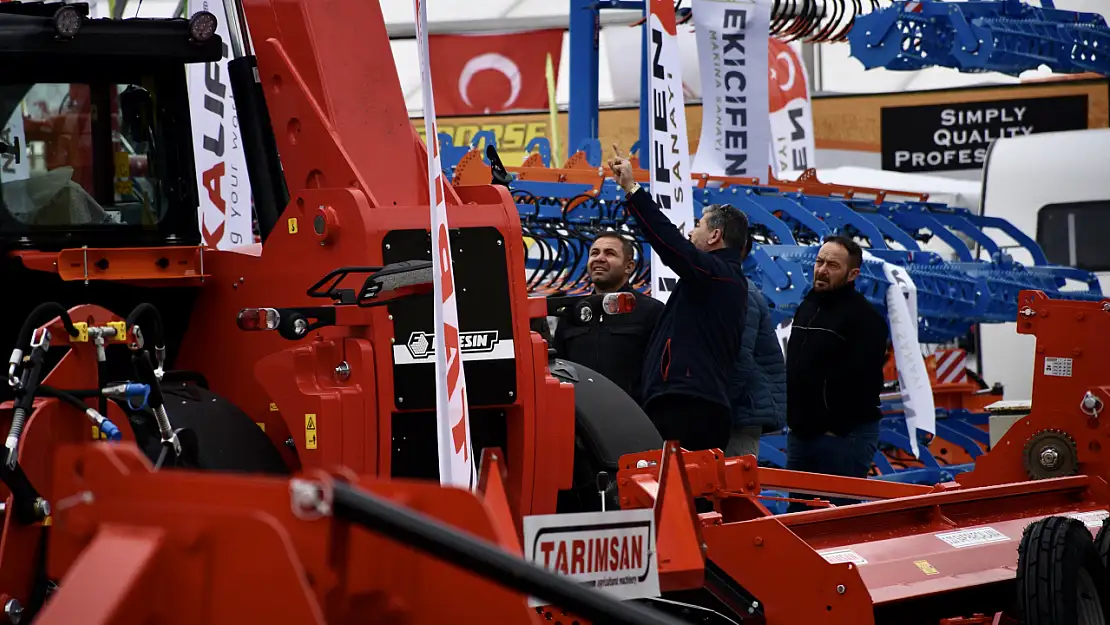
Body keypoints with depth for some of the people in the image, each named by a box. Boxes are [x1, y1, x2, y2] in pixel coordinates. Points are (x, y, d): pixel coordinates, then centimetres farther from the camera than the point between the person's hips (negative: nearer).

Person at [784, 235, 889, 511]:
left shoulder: (864, 317, -12)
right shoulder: (808, 306, 15)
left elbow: (863, 382, -19)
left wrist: (837, 427, -17)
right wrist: (794, 421, 15)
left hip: (844, 436, -9)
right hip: (801, 434, 9)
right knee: (797, 511, 11)